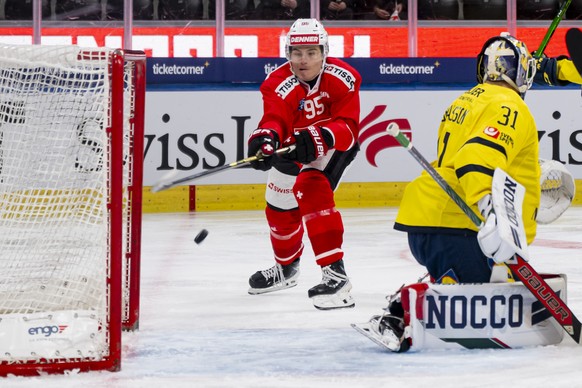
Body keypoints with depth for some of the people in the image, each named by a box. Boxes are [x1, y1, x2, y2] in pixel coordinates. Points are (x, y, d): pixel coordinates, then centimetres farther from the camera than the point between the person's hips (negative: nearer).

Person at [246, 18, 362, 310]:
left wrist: (320, 138, -53)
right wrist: (265, 138, -67)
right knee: (280, 209, 16)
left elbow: (349, 127, -33)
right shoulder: (279, 85, -26)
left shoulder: (342, 78, -27)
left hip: (335, 145, -4)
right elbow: (275, 119, -43)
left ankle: (335, 274, -33)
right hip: (293, 146, 4)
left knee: (311, 191, -30)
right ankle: (286, 268, 49)